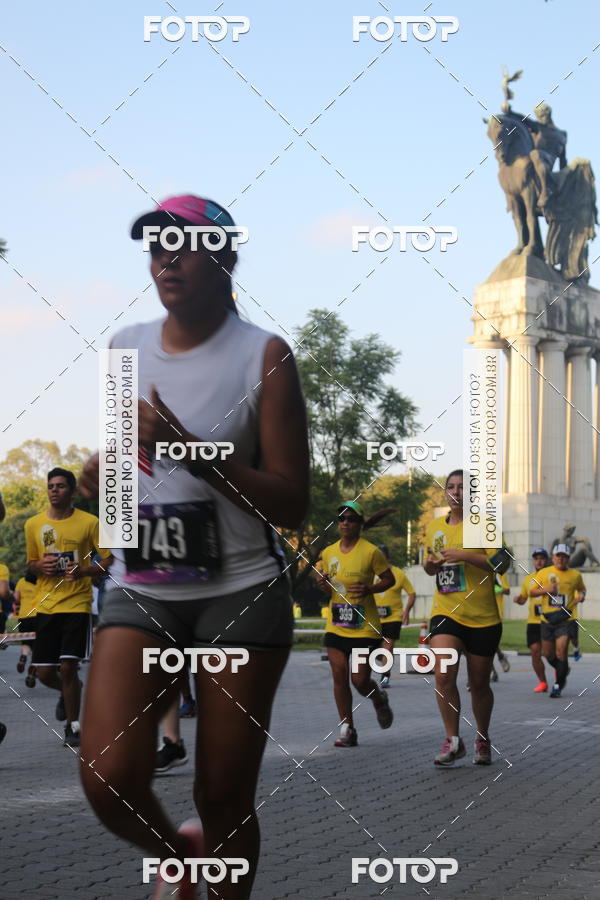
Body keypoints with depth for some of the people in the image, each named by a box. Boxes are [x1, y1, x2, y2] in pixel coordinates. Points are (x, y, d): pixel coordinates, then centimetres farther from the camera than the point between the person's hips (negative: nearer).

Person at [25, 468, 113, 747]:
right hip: (46, 606, 3)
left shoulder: (89, 522, -3)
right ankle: (68, 692, 38)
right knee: (44, 673, 3)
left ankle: (73, 726, 6)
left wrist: (84, 571, -17)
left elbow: (109, 560, 1)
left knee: (68, 667, -11)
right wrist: (41, 567, -5)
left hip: (77, 604, -3)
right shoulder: (33, 524, 7)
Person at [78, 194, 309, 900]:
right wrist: (99, 478, -1)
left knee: (224, 799, 0)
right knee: (109, 779, -13)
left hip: (242, 593, -3)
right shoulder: (124, 351, 9)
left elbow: (291, 503, -8)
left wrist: (188, 449, -20)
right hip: (141, 589, 3)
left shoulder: (263, 356, -5)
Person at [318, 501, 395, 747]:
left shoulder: (371, 551, -6)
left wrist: (370, 589, -18)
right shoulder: (328, 553, 9)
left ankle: (379, 700, 30)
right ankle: (347, 729, 7)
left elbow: (389, 579, 1)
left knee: (360, 680, -5)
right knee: (339, 677, -2)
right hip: (336, 626, 4)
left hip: (365, 627, -4)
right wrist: (324, 585, -4)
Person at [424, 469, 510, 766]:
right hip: (445, 613, 3)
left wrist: (465, 555, -22)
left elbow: (502, 563, -14)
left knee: (479, 684, 8)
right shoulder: (434, 527, 10)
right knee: (443, 675, -18)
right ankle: (453, 741, -8)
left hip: (483, 618, -3)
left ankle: (483, 740, 30)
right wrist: (430, 564, 1)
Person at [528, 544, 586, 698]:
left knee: (561, 651, -15)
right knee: (548, 653, 9)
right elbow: (532, 592, 6)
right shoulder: (543, 573, 4)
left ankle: (558, 685, -4)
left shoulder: (575, 575, 5)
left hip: (565, 618, -2)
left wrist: (581, 596, 0)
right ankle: (563, 671, 39)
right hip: (547, 619, 2)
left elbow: (581, 588, 23)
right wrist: (546, 589, -12)